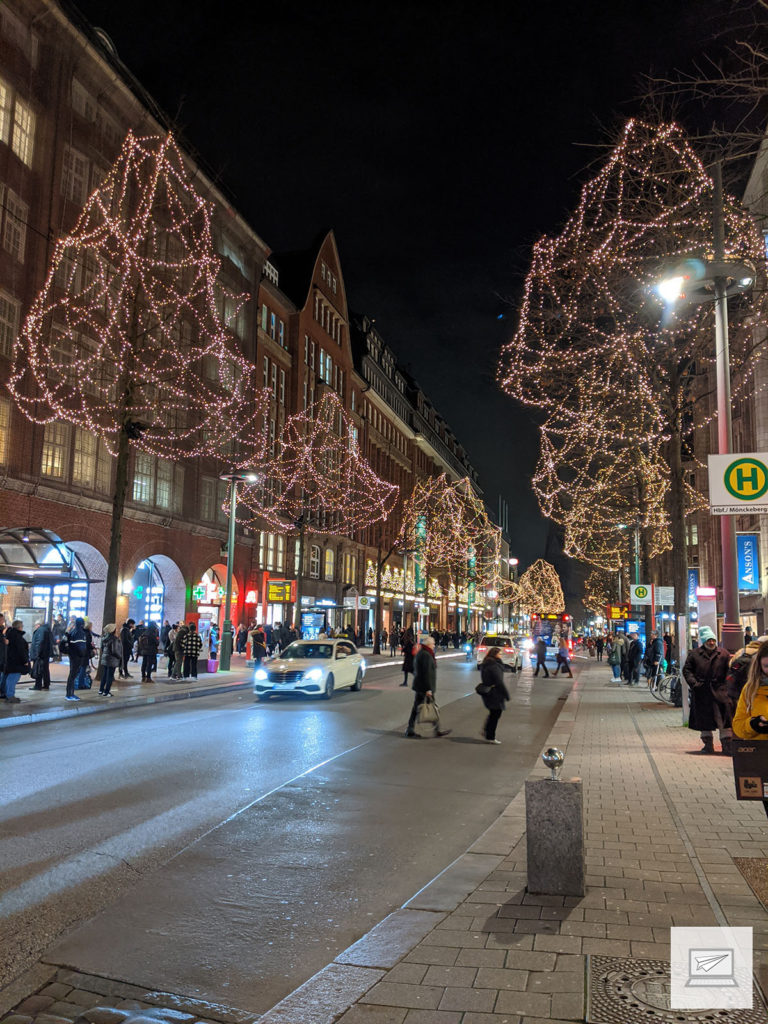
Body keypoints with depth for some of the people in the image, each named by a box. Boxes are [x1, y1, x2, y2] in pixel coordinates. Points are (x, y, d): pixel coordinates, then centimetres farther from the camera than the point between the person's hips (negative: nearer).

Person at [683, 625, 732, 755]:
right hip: (701, 693, 1)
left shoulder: (723, 654, 5)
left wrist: (727, 685, -6)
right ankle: (708, 745, 21)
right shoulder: (695, 654, 4)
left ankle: (727, 745, 2)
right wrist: (693, 682, -7)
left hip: (720, 692, -1)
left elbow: (729, 671, 6)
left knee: (724, 719, -6)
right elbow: (686, 669, 6)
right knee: (703, 720, 9)